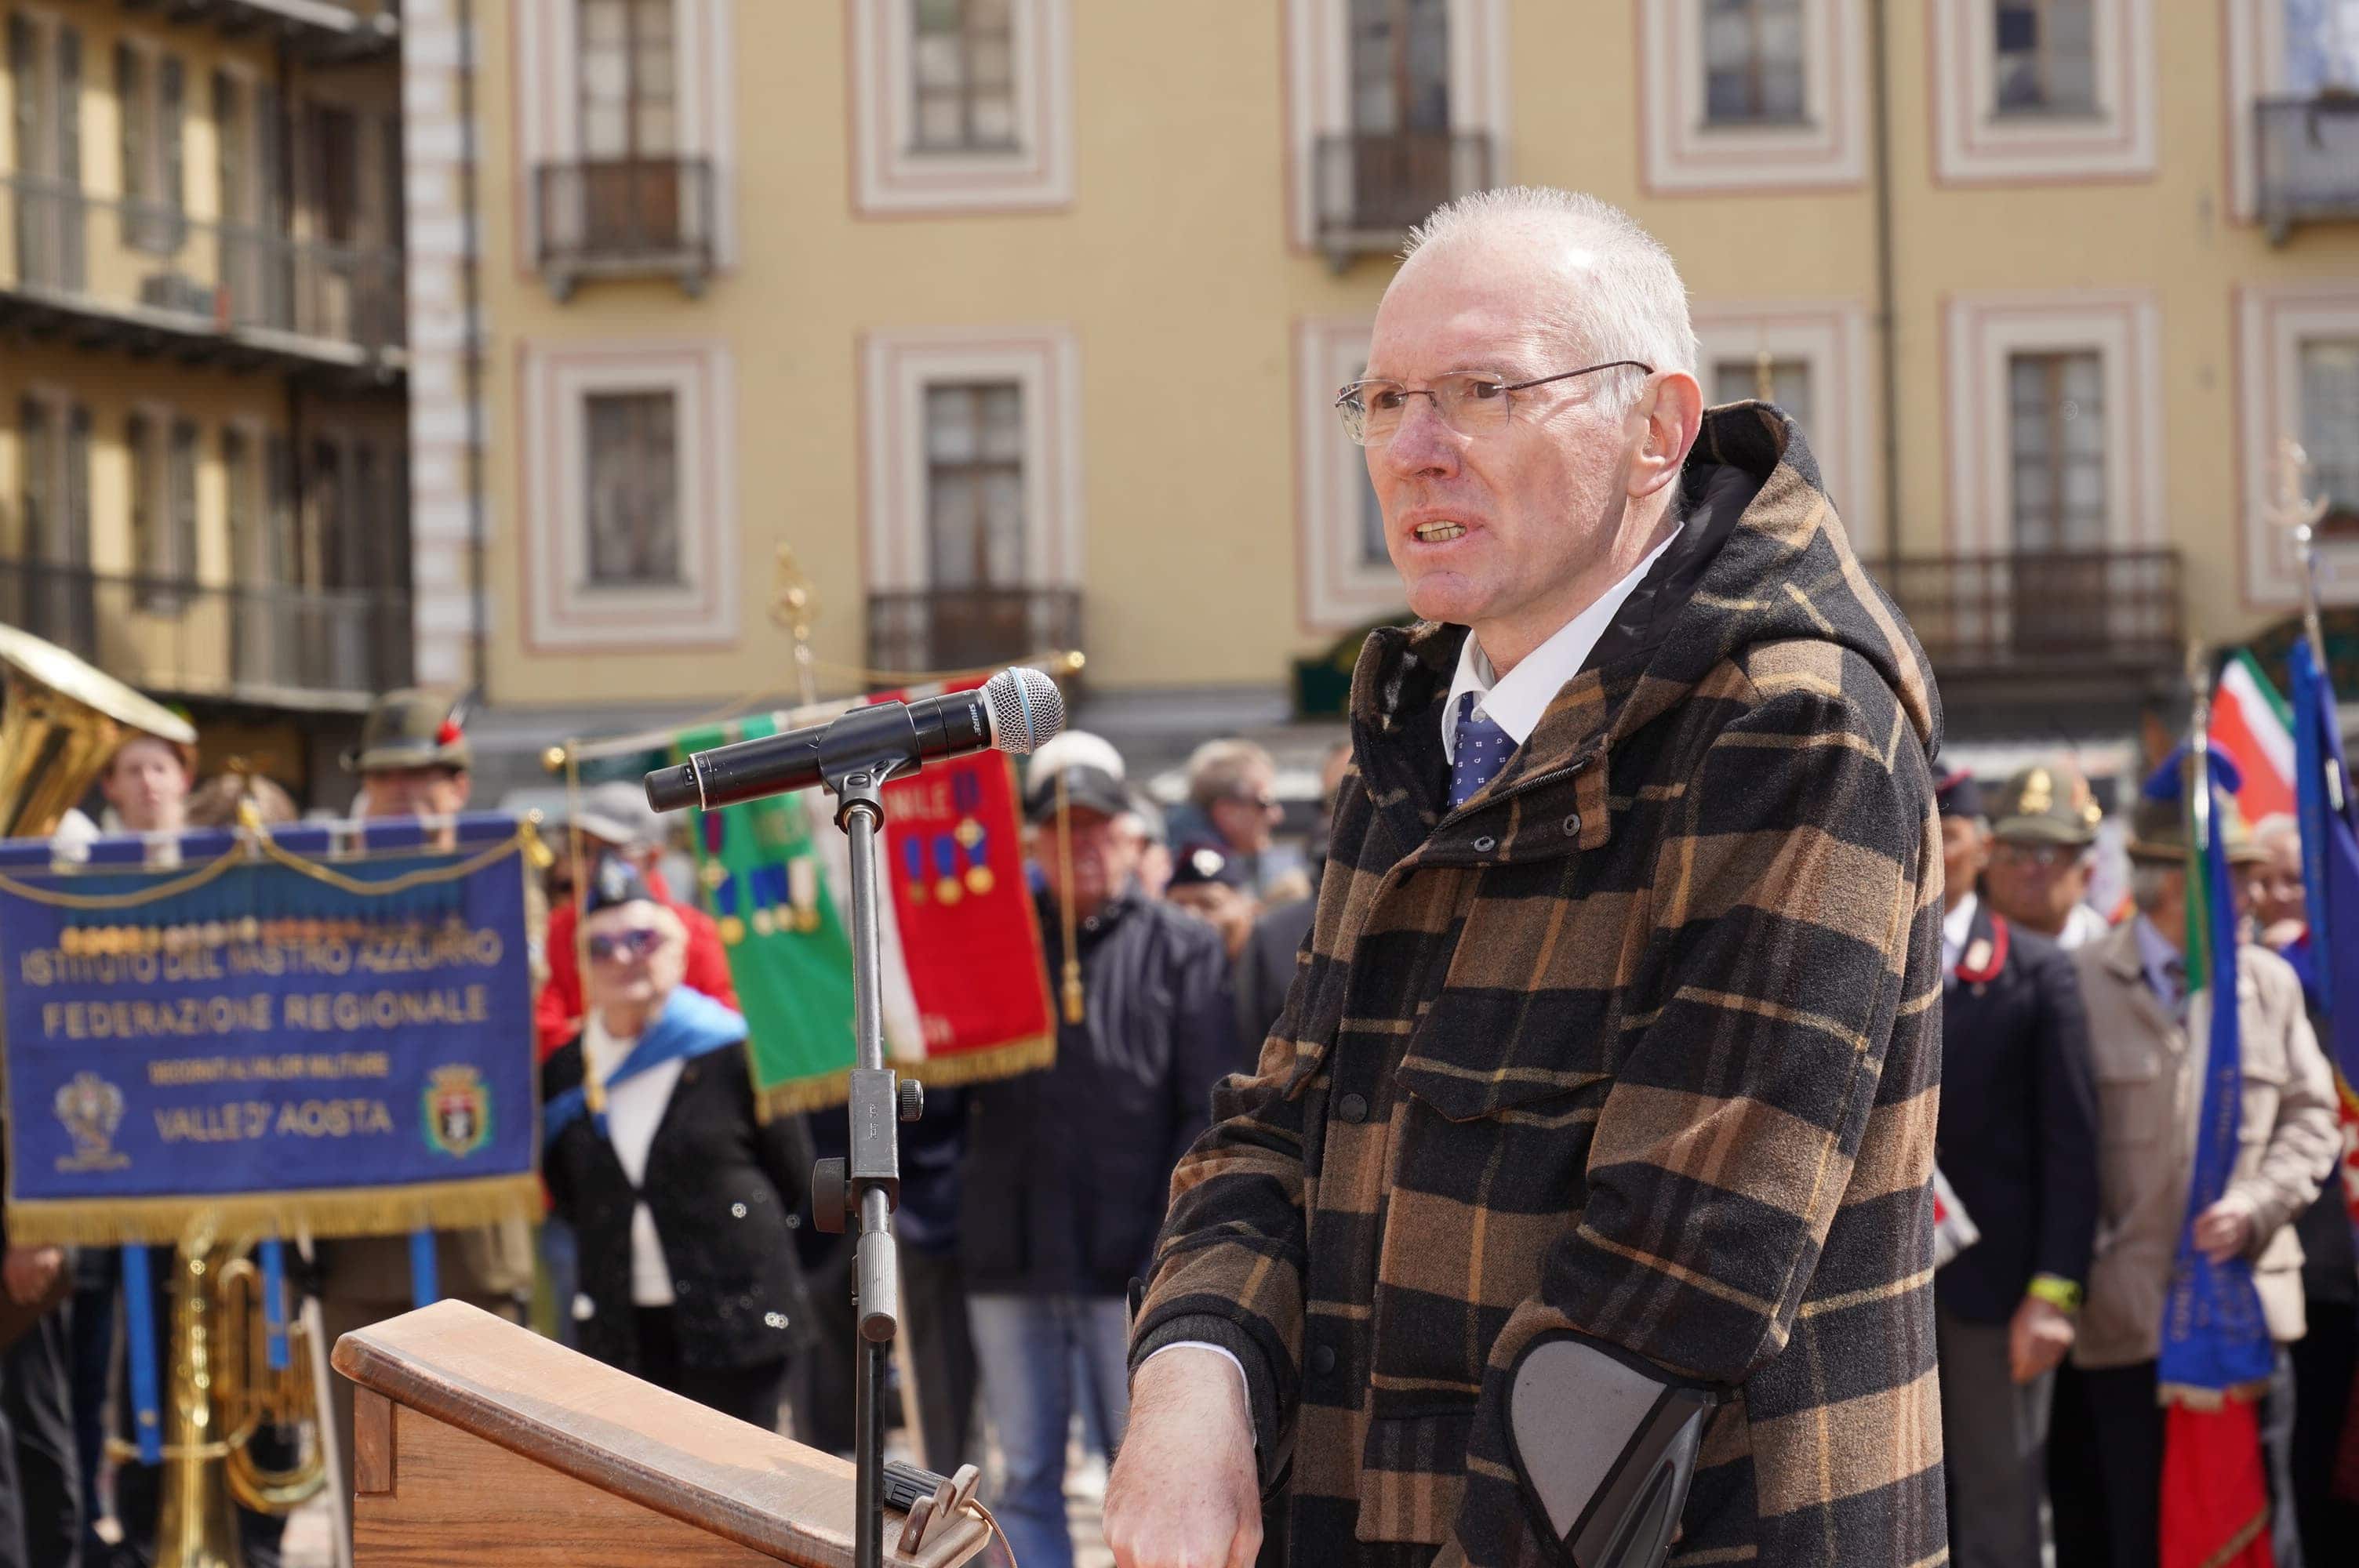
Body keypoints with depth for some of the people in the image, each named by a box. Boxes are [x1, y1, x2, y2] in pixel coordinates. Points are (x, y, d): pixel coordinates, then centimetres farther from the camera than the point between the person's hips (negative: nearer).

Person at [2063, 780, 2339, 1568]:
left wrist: (2254, 1207, -8)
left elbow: (2311, 1118, 10)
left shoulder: (2269, 983, 9)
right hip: (2129, 1315, -3)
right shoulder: (2080, 983, -2)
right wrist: (2079, 1271, -6)